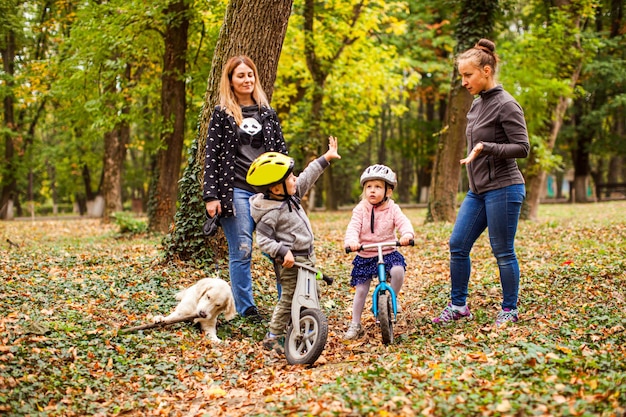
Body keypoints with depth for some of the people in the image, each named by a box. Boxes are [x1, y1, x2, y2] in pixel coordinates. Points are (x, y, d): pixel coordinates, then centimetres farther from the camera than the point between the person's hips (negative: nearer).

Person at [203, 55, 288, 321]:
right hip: (236, 191, -3)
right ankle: (246, 308, 7)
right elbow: (211, 156, 1)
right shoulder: (222, 114, 6)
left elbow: (281, 151, 17)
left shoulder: (267, 113, 16)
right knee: (241, 250, -2)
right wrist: (210, 196, -7)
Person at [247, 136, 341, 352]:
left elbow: (307, 177, 14)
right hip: (290, 261, -9)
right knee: (288, 298, -6)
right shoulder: (270, 213, -22)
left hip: (306, 257, 9)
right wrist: (283, 252, -30)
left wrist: (326, 158, 17)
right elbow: (263, 240, -21)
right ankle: (273, 337, 4)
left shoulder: (291, 194, 4)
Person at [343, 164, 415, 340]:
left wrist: (407, 234, -41)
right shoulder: (360, 209, -4)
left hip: (388, 252, 0)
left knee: (398, 271, -29)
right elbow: (353, 227, -16)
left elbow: (403, 222, -17)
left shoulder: (392, 209, -3)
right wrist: (351, 240, -39)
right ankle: (355, 325, 12)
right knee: (360, 290, 0)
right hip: (365, 255, 0)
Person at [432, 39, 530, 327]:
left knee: (502, 252, 0)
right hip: (477, 190, 8)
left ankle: (510, 309, 14)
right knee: (457, 245, 6)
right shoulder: (477, 104, 13)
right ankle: (458, 305, 17)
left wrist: (485, 148, -26)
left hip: (503, 189, -8)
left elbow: (522, 147, -16)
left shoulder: (506, 105, -13)